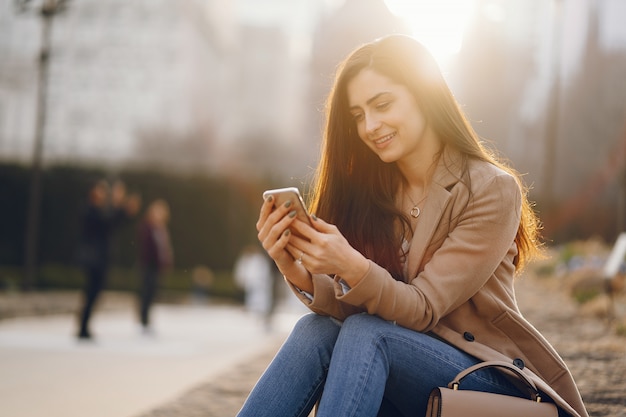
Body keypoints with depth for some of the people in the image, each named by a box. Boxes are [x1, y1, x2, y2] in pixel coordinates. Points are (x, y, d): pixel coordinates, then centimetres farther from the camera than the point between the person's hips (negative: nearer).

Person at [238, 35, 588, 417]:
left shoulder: (492, 190, -11)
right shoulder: (371, 189, 4)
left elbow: (422, 308, -17)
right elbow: (350, 309, -3)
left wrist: (351, 267, -35)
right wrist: (297, 272, -23)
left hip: (489, 380, -4)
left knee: (364, 334, -29)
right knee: (314, 331, -24)